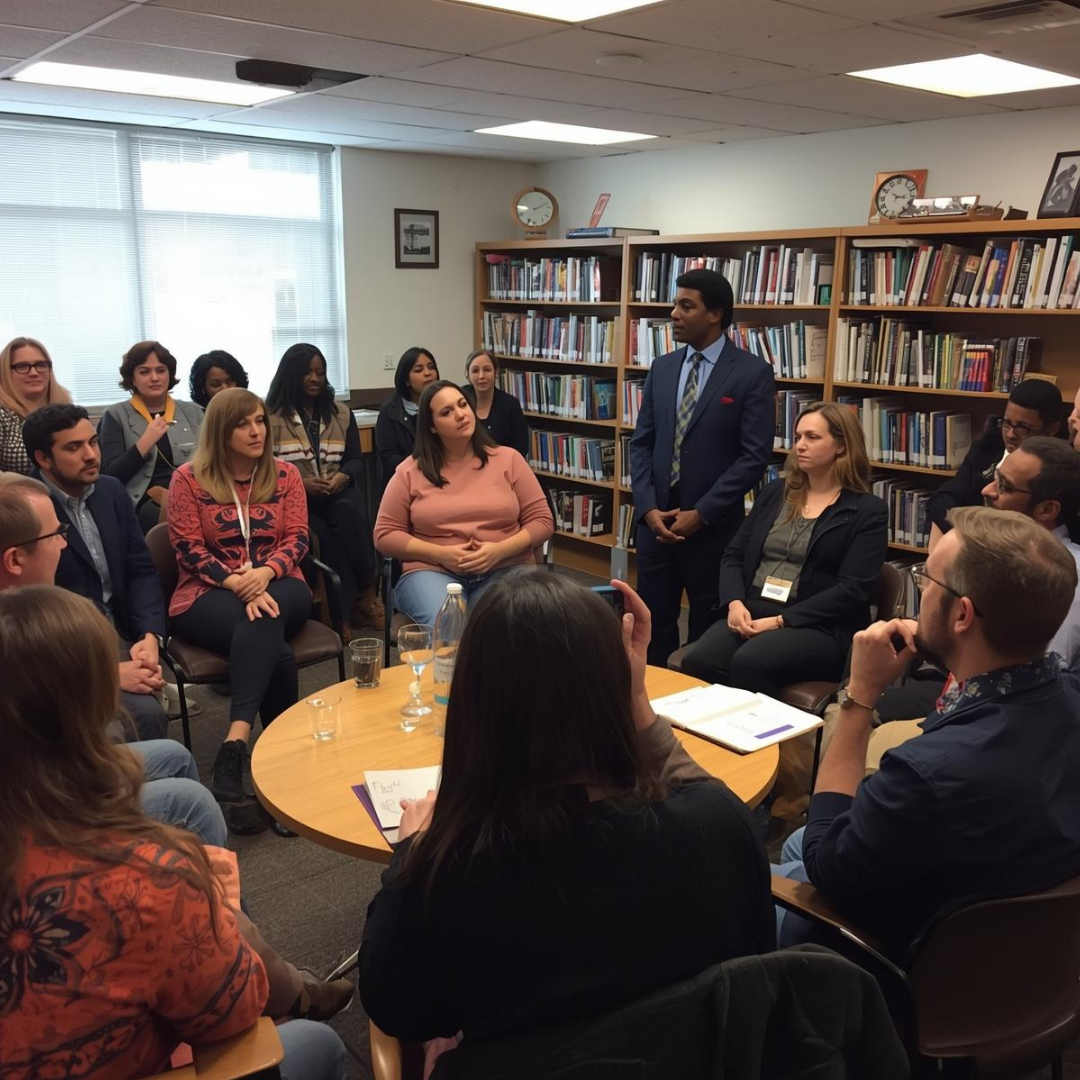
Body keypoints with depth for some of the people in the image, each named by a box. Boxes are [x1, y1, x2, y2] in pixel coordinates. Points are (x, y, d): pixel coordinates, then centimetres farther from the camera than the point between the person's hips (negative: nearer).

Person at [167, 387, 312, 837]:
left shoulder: (285, 474, 10)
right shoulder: (188, 479, 3)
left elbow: (297, 538, 2)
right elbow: (189, 550, -4)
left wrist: (264, 574, -20)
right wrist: (237, 584, -20)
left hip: (278, 588, 2)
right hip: (209, 595, -1)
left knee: (259, 627, -37)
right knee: (274, 652, -34)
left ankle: (234, 748, -43)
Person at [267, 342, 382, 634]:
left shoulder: (341, 413, 17)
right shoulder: (271, 415, 4)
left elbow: (356, 460, 16)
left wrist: (344, 476, -7)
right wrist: (300, 482, -16)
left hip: (337, 492, 2)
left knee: (350, 511, -35)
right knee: (322, 536, -33)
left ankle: (367, 596, -27)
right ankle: (345, 609, -22)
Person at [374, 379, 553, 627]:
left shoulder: (508, 459, 8)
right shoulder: (410, 471, 7)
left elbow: (541, 520, 7)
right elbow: (385, 534, 6)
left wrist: (500, 550, -12)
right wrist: (441, 554, -9)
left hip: (505, 569, 1)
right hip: (433, 571, 0)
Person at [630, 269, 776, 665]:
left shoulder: (753, 373, -7)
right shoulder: (661, 368, 9)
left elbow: (754, 456, -12)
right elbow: (641, 444, 8)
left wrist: (701, 514, -14)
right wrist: (648, 508, -6)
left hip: (713, 526, -4)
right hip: (656, 520, 4)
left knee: (708, 633, 10)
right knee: (651, 625, 9)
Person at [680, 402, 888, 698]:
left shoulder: (868, 511, 1)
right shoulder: (775, 492, 17)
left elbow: (853, 590, -9)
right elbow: (734, 555, 15)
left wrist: (780, 621, -15)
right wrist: (735, 602, -7)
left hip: (818, 628, -4)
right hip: (750, 615, 4)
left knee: (749, 663, -35)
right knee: (697, 661, -28)